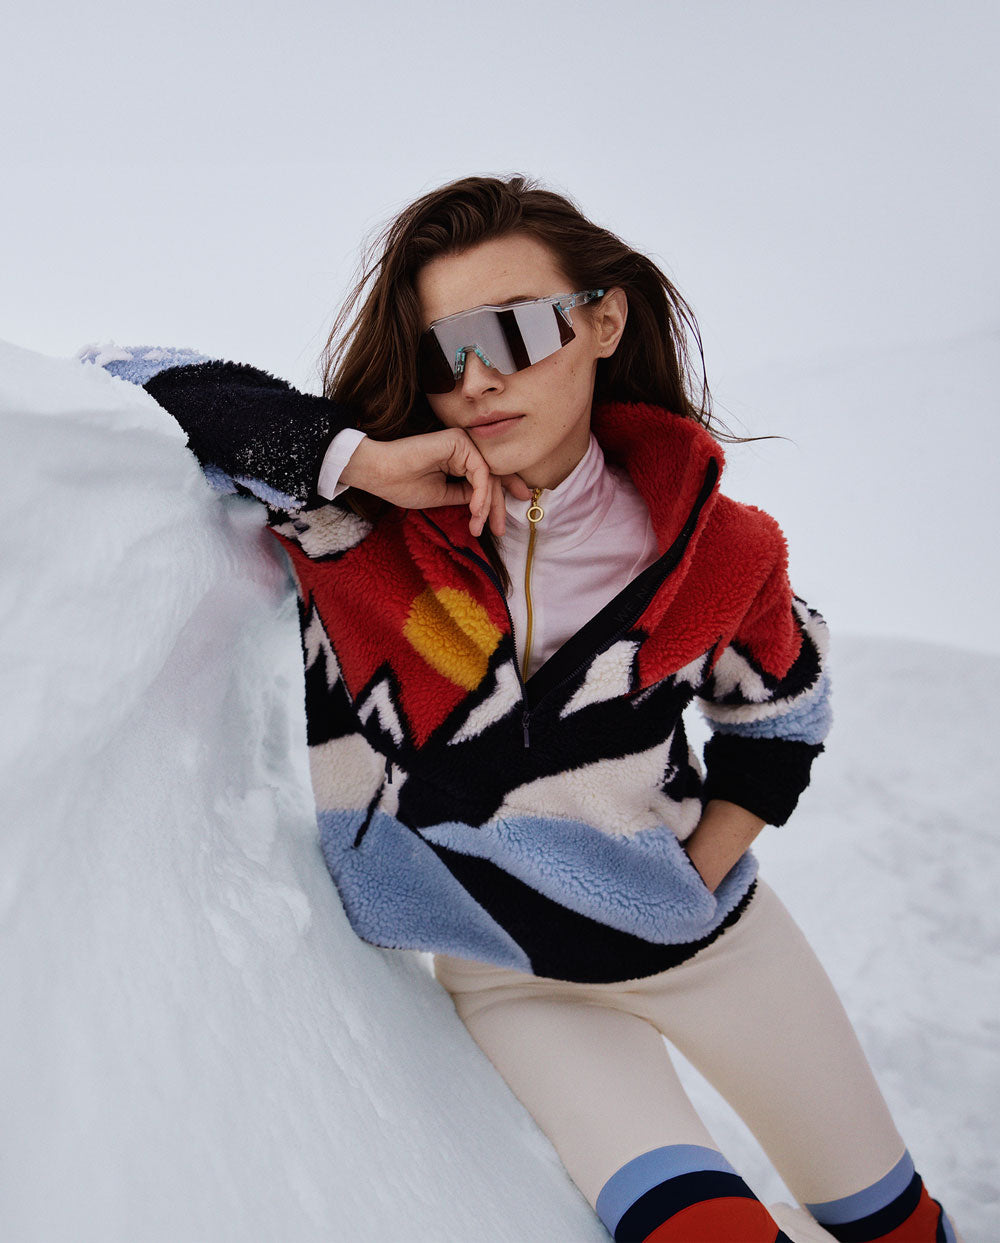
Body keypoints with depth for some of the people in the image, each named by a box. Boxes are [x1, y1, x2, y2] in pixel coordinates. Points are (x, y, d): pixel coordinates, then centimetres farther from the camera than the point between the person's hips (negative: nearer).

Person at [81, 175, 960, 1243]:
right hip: (510, 984, -2)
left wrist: (700, 874, -6)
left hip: (710, 940, 2)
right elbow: (113, 390, -24)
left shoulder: (718, 548, -15)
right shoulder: (352, 514, -21)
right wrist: (357, 460, -35)